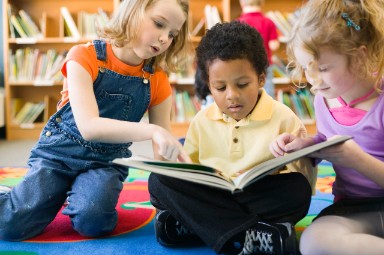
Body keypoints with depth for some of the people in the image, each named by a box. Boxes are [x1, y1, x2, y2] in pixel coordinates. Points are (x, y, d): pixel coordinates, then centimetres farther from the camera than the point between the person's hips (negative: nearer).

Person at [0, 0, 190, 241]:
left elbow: (163, 147, -2)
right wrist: (151, 130, -43)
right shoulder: (85, 57, -16)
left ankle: (80, 192, 5)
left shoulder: (158, 82, -6)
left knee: (92, 220, -27)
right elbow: (88, 126, -29)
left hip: (107, 162, 2)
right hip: (59, 152, -2)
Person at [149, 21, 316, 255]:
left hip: (261, 200, -2)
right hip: (213, 199, 3)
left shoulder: (283, 117, -3)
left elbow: (306, 178, -4)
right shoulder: (202, 121, 6)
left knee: (297, 188, -31)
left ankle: (187, 226, -28)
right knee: (160, 180, -19)